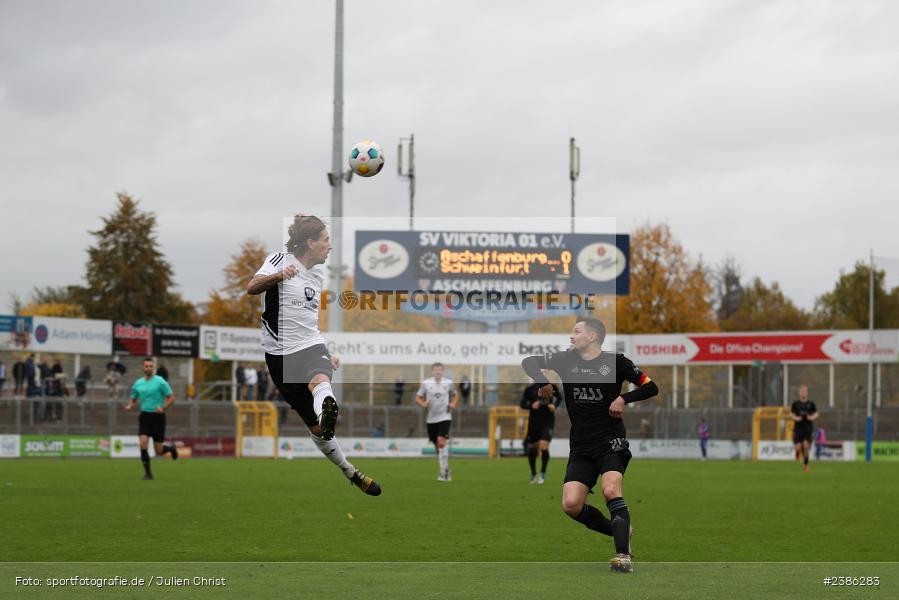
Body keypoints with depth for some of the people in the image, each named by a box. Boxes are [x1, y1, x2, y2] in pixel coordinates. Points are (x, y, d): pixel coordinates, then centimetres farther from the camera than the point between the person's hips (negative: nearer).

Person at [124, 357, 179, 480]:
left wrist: (163, 408, -20)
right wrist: (129, 406, -4)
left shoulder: (160, 382, -6)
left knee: (159, 451, 0)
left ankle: (171, 448, 37)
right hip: (144, 416, 3)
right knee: (143, 443, -17)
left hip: (158, 417, -3)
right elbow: (133, 399, 19)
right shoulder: (138, 383, 6)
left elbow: (171, 398, -4)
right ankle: (147, 472, -6)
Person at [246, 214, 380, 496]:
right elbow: (252, 288, -20)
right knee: (315, 427, 1)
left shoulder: (317, 277, 18)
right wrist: (277, 276, -38)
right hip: (281, 354, -3)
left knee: (319, 381, -36)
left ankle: (328, 412, -69)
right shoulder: (279, 260, -3)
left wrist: (327, 353, 32)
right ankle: (350, 472, 17)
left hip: (312, 346, 3)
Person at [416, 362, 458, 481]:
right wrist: (423, 404, -14)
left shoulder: (448, 383, 2)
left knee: (441, 442, -18)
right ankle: (446, 468, 27)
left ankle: (443, 471, -15)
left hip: (445, 417, -2)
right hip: (431, 418, 2)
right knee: (437, 445, 8)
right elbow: (417, 398, 6)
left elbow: (454, 394, 20)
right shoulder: (426, 383, 0)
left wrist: (453, 403, 1)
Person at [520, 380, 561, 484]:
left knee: (543, 446, -17)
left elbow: (559, 397, 15)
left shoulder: (551, 386, -2)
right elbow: (523, 404, 1)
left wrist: (555, 406, -6)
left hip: (548, 422, -1)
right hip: (534, 423, 1)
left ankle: (543, 474, 1)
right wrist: (531, 406, -20)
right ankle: (533, 475, 28)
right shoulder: (530, 389, -3)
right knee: (532, 449, 6)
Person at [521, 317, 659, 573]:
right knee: (571, 504, -11)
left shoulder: (615, 361, -1)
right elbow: (528, 362, 16)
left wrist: (624, 398, -12)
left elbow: (651, 387, 2)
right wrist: (543, 382, -1)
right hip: (580, 447, 4)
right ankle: (619, 531, 10)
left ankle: (624, 554, -28)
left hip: (611, 442, -4)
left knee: (611, 490, -28)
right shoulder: (566, 360, 9)